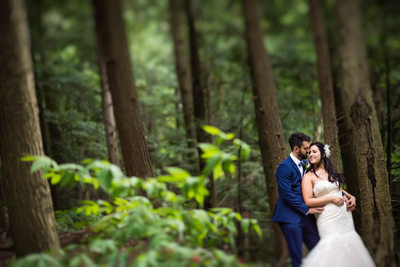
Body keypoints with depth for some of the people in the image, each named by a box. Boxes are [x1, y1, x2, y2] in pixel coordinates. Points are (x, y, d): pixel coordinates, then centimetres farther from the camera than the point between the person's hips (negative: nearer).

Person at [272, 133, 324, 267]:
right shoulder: (284, 167, -11)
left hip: (306, 216, 8)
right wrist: (307, 209, -13)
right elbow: (287, 194, -16)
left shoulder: (305, 164, 13)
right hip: (290, 218, -7)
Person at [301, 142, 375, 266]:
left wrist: (351, 197, 9)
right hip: (329, 220, -6)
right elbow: (308, 201, -11)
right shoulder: (308, 177, -4)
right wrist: (331, 198, -12)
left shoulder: (331, 172, 14)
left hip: (345, 216, 6)